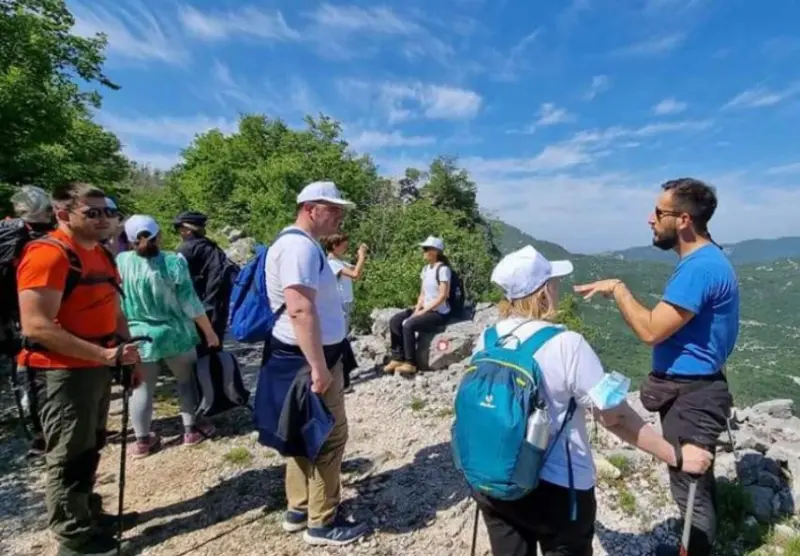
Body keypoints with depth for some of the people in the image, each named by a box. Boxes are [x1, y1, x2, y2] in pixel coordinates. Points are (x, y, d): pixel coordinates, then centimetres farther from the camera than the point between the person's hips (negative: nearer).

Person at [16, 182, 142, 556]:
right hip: (63, 372, -8)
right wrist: (103, 354, -25)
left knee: (90, 448, 21)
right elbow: (36, 326, -24)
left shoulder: (101, 254, 10)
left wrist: (128, 354, 11)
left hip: (98, 368, 8)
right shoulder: (46, 254, -18)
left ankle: (89, 513, 39)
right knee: (69, 456, 7)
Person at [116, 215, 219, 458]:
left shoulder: (120, 262, -6)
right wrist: (210, 332, -3)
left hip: (138, 337, 2)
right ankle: (191, 430, 25)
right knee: (187, 380, 16)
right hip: (175, 335, -2)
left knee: (142, 388, 14)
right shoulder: (173, 262, -14)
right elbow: (191, 303, -12)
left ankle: (142, 440, 25)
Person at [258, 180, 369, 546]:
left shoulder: (305, 244, 14)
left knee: (308, 436, 18)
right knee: (328, 438, 1)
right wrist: (319, 368, -29)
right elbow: (300, 311, -29)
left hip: (310, 357, 10)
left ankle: (299, 509, 33)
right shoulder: (299, 246, -19)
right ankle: (321, 524, 18)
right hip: (309, 360, -10)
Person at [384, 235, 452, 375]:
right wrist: (417, 310, -4)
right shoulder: (425, 269, 11)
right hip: (425, 309, 9)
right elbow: (422, 293, 12)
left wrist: (423, 311, -19)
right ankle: (397, 358, 0)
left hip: (439, 313, -8)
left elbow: (442, 296, -20)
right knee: (394, 321, -6)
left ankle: (410, 364, -14)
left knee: (408, 325, -27)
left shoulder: (443, 269, -15)